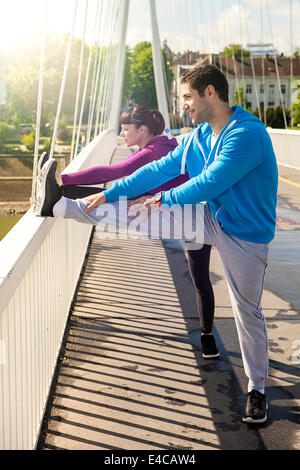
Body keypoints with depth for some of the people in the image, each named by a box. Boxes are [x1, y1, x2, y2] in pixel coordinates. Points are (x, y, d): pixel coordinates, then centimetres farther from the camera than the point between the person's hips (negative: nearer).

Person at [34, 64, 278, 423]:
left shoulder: (247, 134, -24)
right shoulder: (199, 136, 3)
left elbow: (210, 182, -26)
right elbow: (162, 169, 3)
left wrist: (165, 198, -11)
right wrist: (109, 194, 0)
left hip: (245, 236, -6)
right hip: (212, 219, 6)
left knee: (248, 312, 6)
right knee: (135, 212, -3)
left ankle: (256, 390, 23)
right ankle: (61, 206, 4)